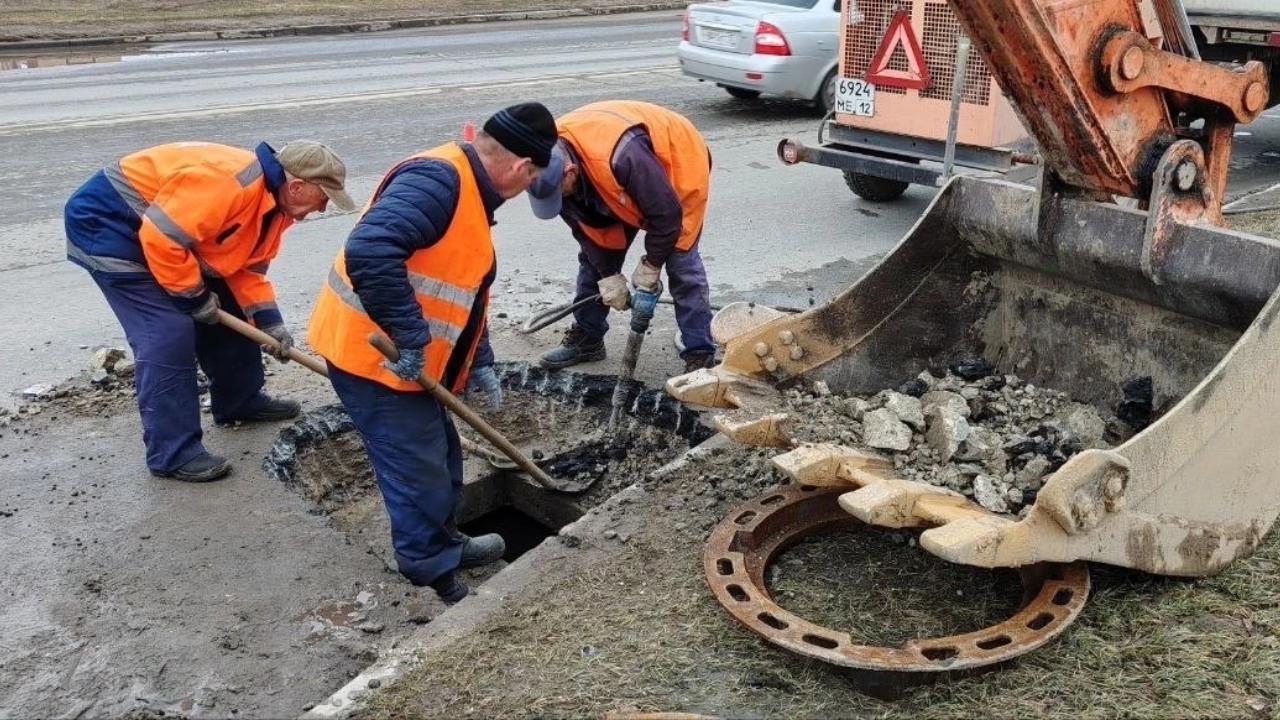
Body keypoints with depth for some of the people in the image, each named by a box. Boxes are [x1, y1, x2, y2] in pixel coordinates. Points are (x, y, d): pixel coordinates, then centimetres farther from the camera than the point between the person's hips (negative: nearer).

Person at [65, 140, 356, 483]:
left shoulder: (275, 202, 0)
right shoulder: (229, 181, -33)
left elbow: (247, 267, 6)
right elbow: (161, 238, -32)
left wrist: (269, 321, -5)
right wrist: (196, 296, -20)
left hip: (164, 232, 10)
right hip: (106, 222, -10)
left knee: (226, 313, 13)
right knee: (168, 332, -17)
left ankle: (240, 401, 31)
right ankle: (172, 453, -9)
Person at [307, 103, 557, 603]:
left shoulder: (467, 192, 11)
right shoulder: (437, 179, -23)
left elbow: (462, 289, 21)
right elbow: (369, 254, -38)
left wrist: (479, 360, 17)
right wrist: (411, 336, -31)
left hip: (410, 361, 10)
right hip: (373, 356, -10)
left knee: (440, 458, 23)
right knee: (419, 474, 1)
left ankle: (444, 547, 42)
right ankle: (438, 581, 17)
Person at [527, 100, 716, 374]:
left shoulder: (621, 154, -45)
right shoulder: (551, 160, -22)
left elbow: (666, 213, -33)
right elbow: (584, 225, -11)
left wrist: (650, 265, -20)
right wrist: (608, 276, -14)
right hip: (619, 186, 6)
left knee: (681, 265, -13)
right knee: (593, 257, 5)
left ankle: (700, 356, -7)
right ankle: (586, 338, 19)